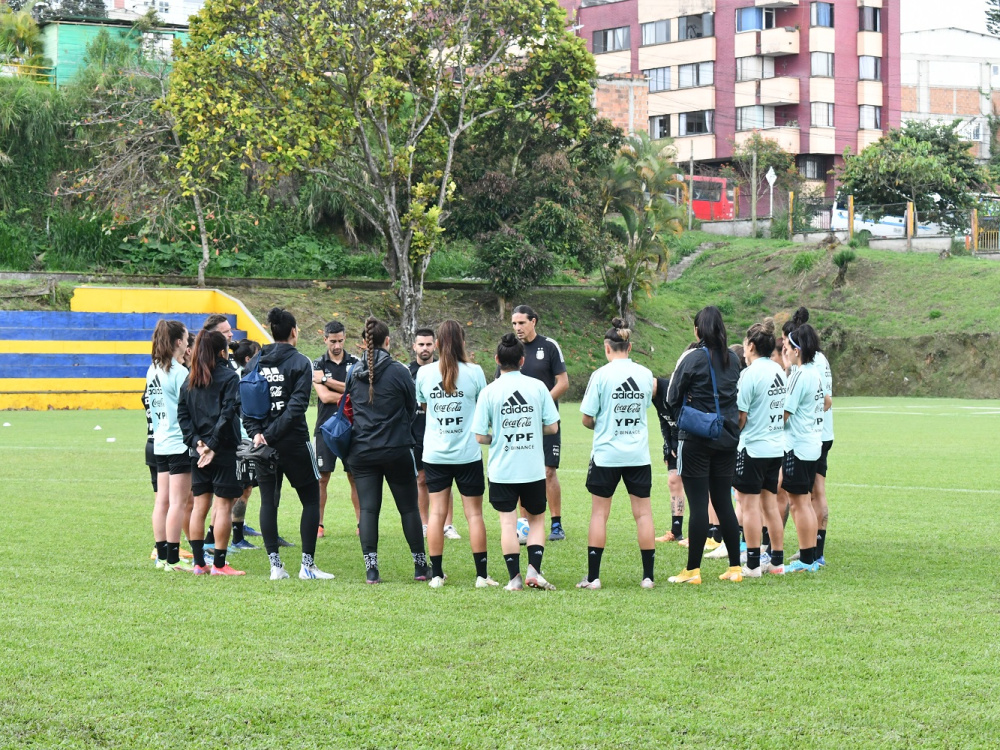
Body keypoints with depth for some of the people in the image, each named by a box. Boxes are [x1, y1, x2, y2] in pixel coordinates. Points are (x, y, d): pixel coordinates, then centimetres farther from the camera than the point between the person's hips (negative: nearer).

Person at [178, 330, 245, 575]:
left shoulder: (190, 380, 11)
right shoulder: (229, 378, -7)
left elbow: (182, 414, 6)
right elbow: (228, 413, -16)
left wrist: (195, 441, 0)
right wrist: (213, 445, -14)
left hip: (199, 451, 6)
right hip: (225, 452, -6)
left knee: (199, 505, 9)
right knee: (224, 506, -2)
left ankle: (199, 562, 11)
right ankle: (219, 564, -2)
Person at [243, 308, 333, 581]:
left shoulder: (257, 363, 7)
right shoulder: (299, 362, -7)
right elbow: (297, 405, -16)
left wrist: (257, 432, -5)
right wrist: (272, 434, -16)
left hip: (263, 443, 4)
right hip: (294, 443, -4)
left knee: (268, 501, 9)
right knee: (311, 499, 6)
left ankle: (275, 565, 5)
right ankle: (307, 565, 2)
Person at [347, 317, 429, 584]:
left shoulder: (354, 373, 2)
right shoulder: (399, 371, -9)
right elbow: (413, 407, 2)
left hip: (362, 450, 3)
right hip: (397, 450, -3)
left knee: (368, 509, 2)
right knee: (409, 508, 8)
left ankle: (371, 569, -5)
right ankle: (421, 566, 15)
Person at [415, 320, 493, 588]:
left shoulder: (424, 373, -2)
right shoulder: (474, 372, -8)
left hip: (435, 454, 2)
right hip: (468, 453, -2)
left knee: (437, 512, 7)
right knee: (474, 513, 4)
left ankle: (436, 574, 7)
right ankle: (482, 574, 4)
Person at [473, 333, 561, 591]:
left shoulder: (489, 391, -7)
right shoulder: (538, 386, -4)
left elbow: (480, 436, -7)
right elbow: (552, 427, -1)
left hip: (502, 470, -1)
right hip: (533, 469, 1)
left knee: (508, 522, 5)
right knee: (536, 519, 15)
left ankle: (515, 577, 2)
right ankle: (534, 570, 2)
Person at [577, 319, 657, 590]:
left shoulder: (601, 375, -9)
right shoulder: (646, 374, 2)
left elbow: (587, 419, -7)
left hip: (606, 454, -3)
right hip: (639, 454, 3)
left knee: (599, 513, 4)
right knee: (643, 513, 6)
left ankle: (593, 577, 5)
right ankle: (648, 576, 6)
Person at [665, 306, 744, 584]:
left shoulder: (693, 359, -11)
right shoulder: (733, 360, 5)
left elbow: (672, 398, -5)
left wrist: (682, 418, 12)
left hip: (695, 439, -5)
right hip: (727, 438, 5)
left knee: (698, 504, -3)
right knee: (724, 502, 11)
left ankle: (693, 570, 1)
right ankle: (735, 567, 13)